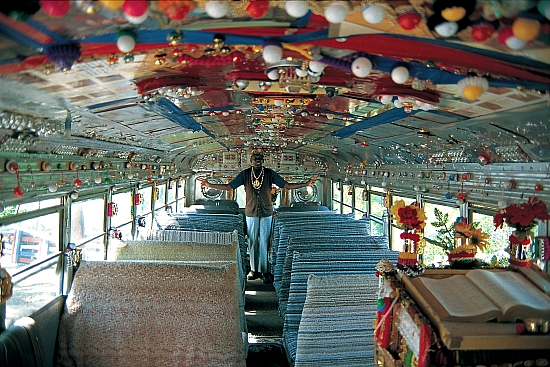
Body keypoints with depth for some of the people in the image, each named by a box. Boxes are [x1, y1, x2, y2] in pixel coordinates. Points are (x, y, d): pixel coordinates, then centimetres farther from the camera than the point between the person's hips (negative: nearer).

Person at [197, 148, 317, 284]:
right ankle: (254, 270, 15)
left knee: (264, 243, -1)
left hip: (266, 213, -1)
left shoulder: (270, 174, 2)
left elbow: (287, 185, 1)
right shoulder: (245, 174, 3)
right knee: (252, 243, 5)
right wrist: (210, 185, -7)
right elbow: (228, 186, 2)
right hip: (251, 213, 1)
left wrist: (306, 184, -8)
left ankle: (264, 271, 4)